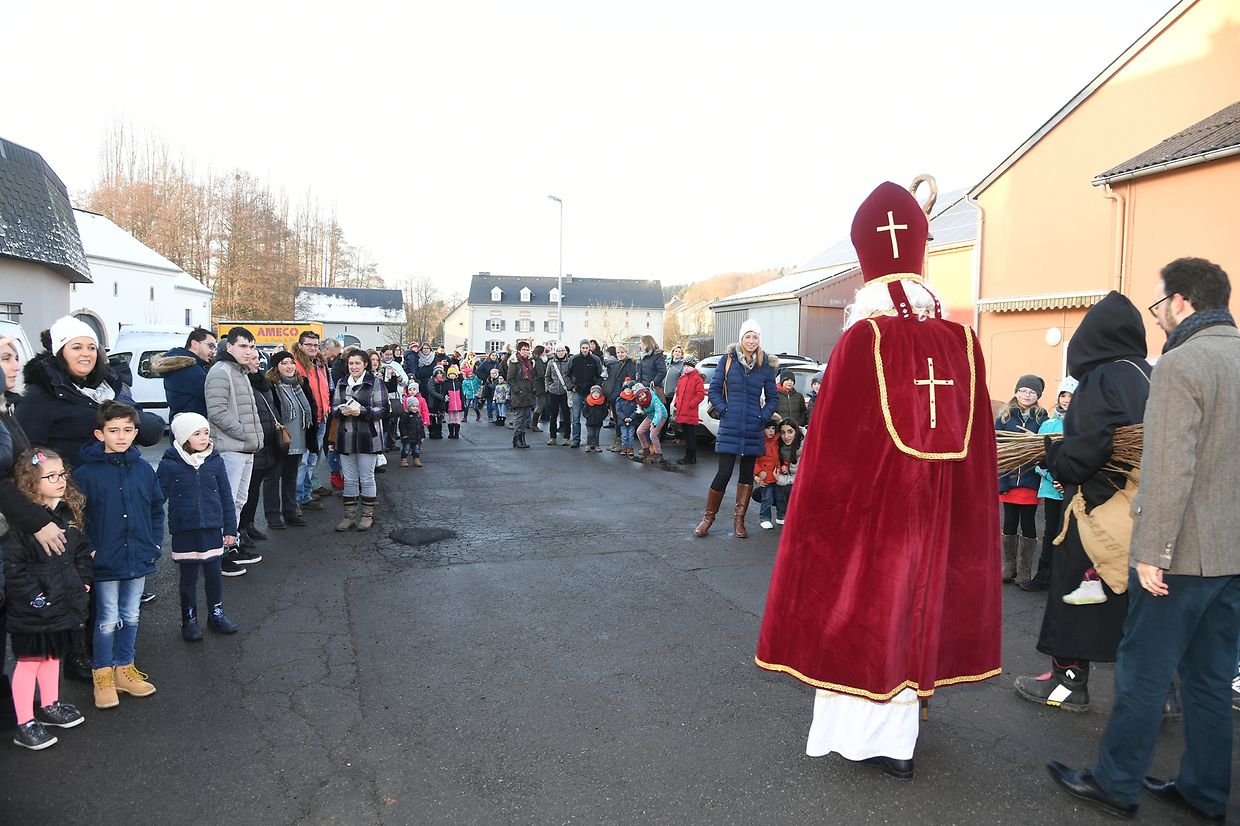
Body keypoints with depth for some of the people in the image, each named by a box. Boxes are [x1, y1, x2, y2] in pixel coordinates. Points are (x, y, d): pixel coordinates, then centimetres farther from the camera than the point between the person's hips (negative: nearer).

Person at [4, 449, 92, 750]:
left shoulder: (70, 512, 4)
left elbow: (82, 551, 13)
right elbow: (12, 565, -19)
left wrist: (82, 582, 6)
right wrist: (33, 596, -20)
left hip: (63, 601, 7)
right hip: (33, 609, -7)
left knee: (53, 655, 21)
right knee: (29, 661, 4)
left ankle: (49, 706, 37)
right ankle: (25, 724, 14)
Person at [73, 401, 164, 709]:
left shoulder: (143, 469, 1)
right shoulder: (87, 472, -10)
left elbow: (157, 509, 9)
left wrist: (154, 543, 3)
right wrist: (90, 551, -12)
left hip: (139, 558, 4)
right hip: (105, 562, -4)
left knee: (131, 617, 15)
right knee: (108, 619, 6)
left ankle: (124, 669, 30)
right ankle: (103, 675, 22)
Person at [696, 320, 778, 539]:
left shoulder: (766, 365, 4)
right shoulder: (728, 360, -1)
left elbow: (773, 397, 11)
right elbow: (714, 389, 3)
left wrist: (763, 416, -2)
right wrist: (724, 410, -7)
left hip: (753, 429, 3)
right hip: (730, 427, -2)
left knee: (747, 473, 9)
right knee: (724, 473, -5)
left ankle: (739, 519, 21)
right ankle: (708, 517, 10)